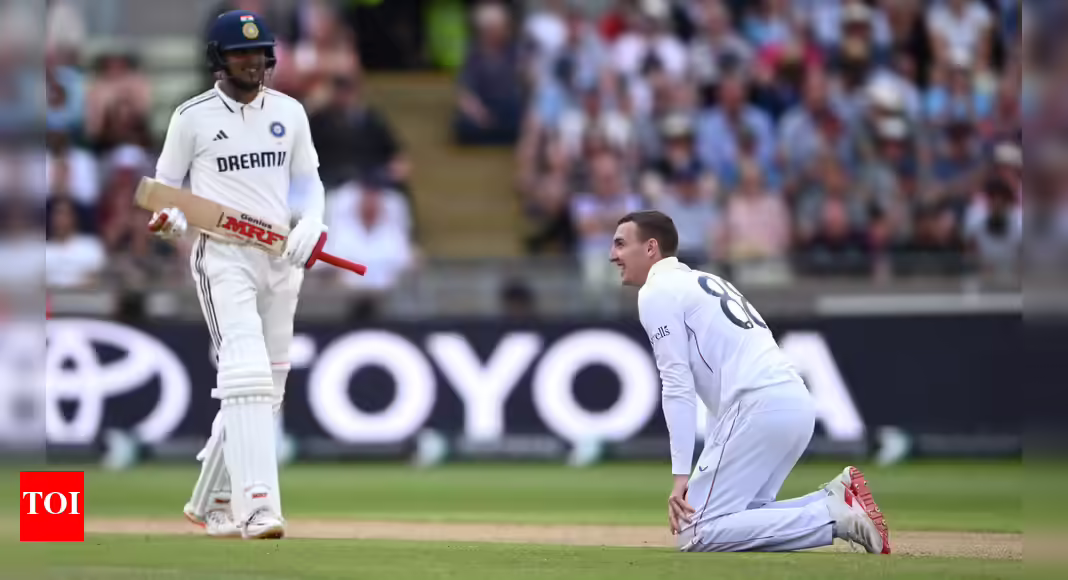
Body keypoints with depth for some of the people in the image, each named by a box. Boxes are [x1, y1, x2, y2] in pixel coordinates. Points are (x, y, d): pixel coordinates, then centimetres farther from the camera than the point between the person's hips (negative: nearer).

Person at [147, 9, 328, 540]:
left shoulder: (290, 113, 10)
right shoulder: (194, 117, -1)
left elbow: (308, 178, 18)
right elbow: (165, 185, 7)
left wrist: (311, 223, -2)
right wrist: (170, 219, -15)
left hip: (280, 259, 5)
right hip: (222, 256, -5)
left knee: (266, 388, 8)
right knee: (247, 376, -20)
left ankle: (210, 501, 24)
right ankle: (258, 506, -28)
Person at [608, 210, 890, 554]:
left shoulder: (657, 293, 2)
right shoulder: (705, 281, 30)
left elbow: (678, 387, -7)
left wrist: (681, 474, -11)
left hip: (759, 407, -9)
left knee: (695, 535, -10)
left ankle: (834, 516, -16)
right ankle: (836, 499, 1)